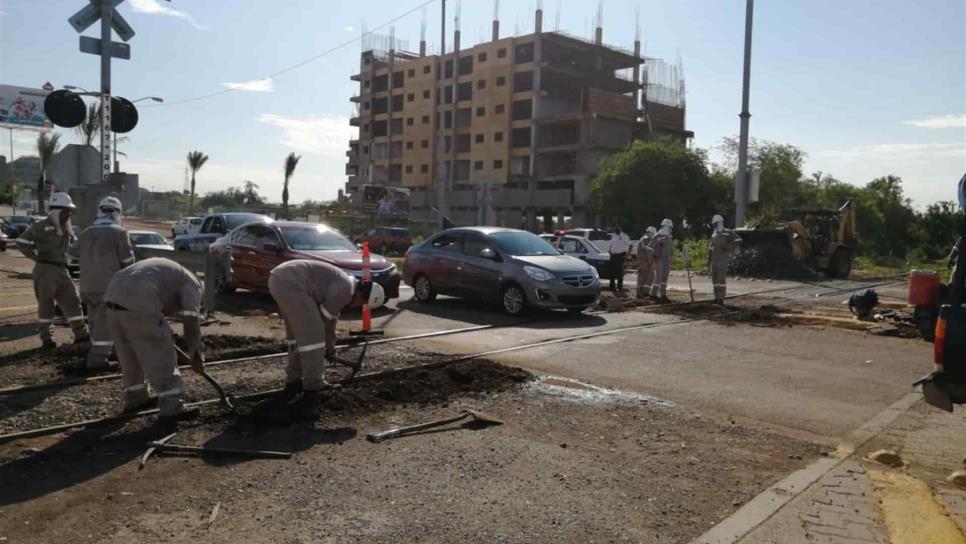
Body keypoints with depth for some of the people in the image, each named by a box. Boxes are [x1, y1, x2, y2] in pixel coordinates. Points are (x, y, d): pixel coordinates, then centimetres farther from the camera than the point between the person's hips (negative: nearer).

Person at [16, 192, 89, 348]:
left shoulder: (65, 229, 13)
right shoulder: (42, 226, -8)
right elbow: (21, 242, -4)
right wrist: (36, 257, -9)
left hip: (61, 270, 7)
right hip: (45, 269, -7)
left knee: (72, 301, 5)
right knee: (46, 304, -2)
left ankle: (80, 334, 10)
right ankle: (46, 337, 6)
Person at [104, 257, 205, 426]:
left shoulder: (166, 270, 33)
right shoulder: (192, 284, 9)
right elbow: (191, 320, 3)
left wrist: (165, 334, 44)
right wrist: (196, 356, 9)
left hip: (113, 299, 9)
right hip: (137, 307, -8)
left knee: (129, 356, 24)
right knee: (161, 358, 1)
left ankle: (134, 398, 39)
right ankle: (171, 410, 2)